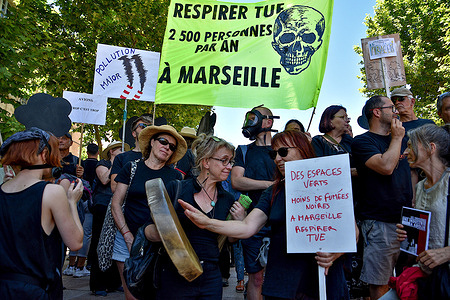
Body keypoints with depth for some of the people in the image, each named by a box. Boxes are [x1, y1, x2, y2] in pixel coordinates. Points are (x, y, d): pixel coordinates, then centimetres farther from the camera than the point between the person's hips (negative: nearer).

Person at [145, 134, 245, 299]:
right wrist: (157, 234, -27)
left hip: (211, 279, 3)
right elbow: (149, 228, -5)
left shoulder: (228, 199, 4)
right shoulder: (176, 189, -8)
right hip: (174, 278, -3)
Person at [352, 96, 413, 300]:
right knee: (379, 283, -2)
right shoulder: (362, 142, -6)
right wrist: (396, 138, -8)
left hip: (406, 220, 7)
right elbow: (386, 166, -22)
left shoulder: (402, 139, 17)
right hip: (380, 223, -7)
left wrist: (413, 202, 16)